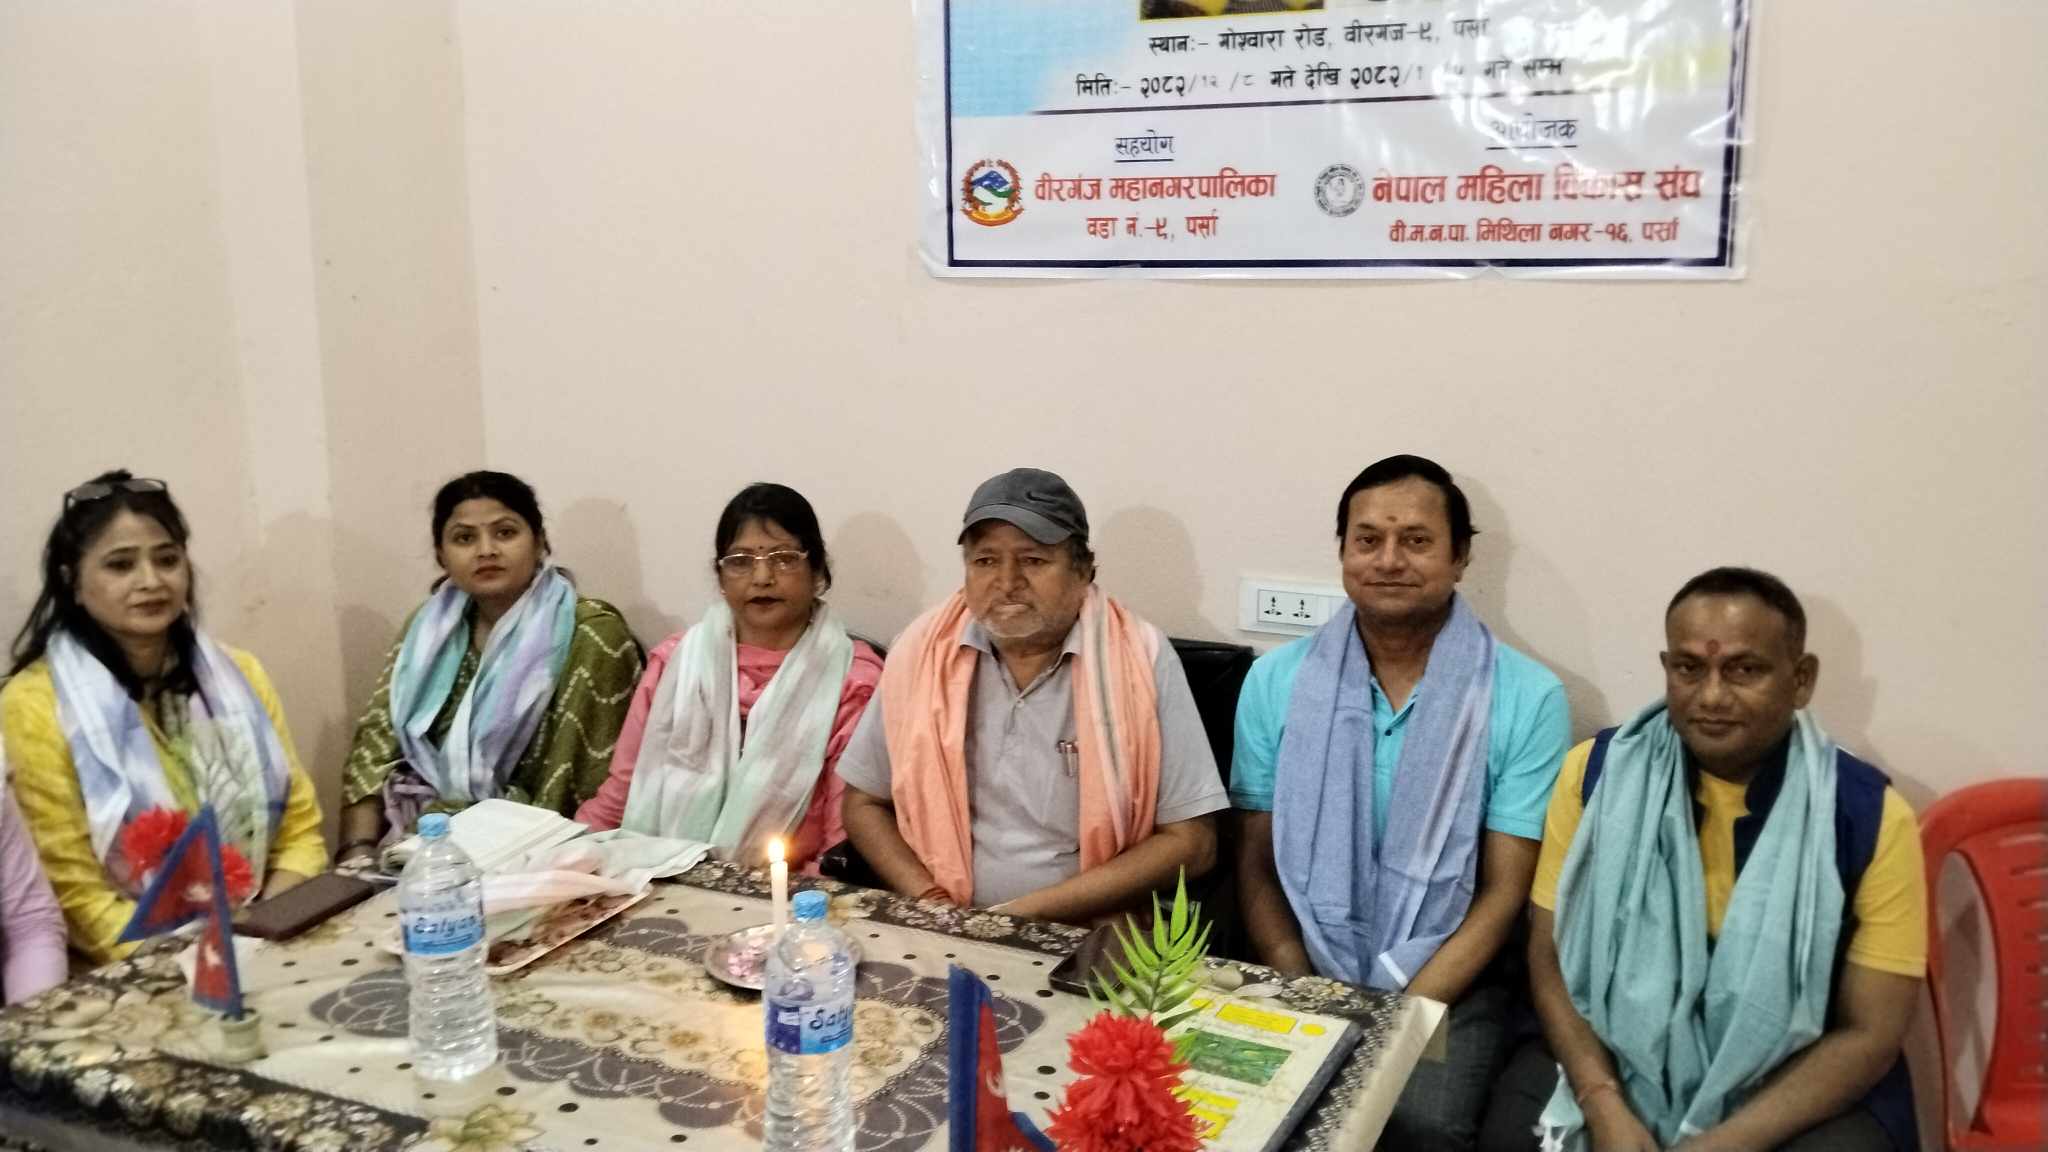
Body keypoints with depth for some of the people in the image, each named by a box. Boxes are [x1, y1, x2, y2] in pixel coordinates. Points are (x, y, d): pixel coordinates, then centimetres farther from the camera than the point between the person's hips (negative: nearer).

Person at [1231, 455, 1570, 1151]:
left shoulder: (1528, 700, -6)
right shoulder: (1276, 682, 0)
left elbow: (1503, 893, -5)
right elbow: (1256, 863, 4)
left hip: (1448, 984, -1)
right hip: (1304, 973, 2)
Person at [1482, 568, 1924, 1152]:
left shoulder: (1870, 815, -9)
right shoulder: (1598, 772, -6)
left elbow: (1869, 1034, -8)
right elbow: (1551, 958, -2)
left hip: (1794, 1088, 0)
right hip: (1616, 1057, 1)